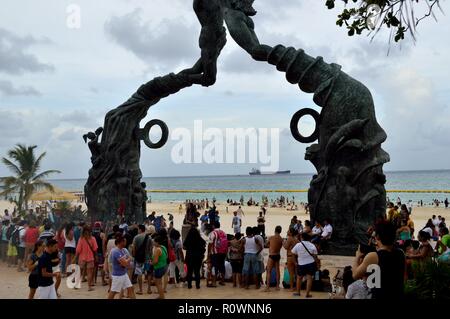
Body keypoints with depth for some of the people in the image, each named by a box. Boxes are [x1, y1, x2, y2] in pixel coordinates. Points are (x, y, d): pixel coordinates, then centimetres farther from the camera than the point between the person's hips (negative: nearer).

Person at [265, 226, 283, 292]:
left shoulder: (271, 238, -11)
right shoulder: (281, 239, 0)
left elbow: (268, 245, 5)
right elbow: (280, 247, 7)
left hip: (272, 256, -5)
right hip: (278, 256, 5)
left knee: (269, 271, -3)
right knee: (277, 271, 13)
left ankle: (268, 287, -8)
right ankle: (277, 286, 17)